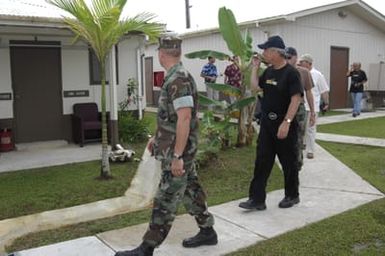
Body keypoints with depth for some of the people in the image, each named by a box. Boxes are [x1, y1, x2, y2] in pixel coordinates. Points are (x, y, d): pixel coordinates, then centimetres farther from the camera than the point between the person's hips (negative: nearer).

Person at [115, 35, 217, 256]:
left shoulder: (178, 80, -20)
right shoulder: (177, 78, 11)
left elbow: (185, 118, -26)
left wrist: (177, 155, -25)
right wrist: (158, 138, 25)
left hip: (178, 151, -10)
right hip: (182, 149, 10)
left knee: (166, 199, -2)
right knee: (191, 191, 17)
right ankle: (207, 232, 30)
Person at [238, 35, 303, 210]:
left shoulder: (291, 73, -14)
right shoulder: (269, 71, 9)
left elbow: (296, 99, -19)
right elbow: (256, 86, 14)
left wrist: (286, 122, -25)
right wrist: (255, 67, 9)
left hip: (284, 126, -7)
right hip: (266, 124, 7)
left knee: (288, 163, 9)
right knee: (262, 162, 5)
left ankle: (292, 196, 28)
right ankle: (257, 199, 10)